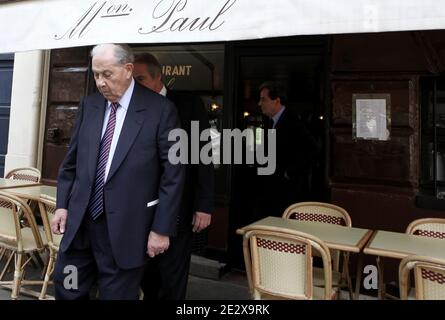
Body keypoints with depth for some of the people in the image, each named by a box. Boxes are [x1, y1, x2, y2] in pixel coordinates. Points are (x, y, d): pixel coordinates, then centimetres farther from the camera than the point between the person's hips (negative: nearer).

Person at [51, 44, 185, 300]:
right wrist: (63, 204, 8)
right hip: (80, 221, 5)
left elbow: (173, 174, -11)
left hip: (125, 228, -5)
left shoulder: (160, 110, -11)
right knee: (67, 289, 17)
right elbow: (72, 160, 13)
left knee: (116, 294, 12)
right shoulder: (89, 105, 6)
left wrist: (162, 229, -11)